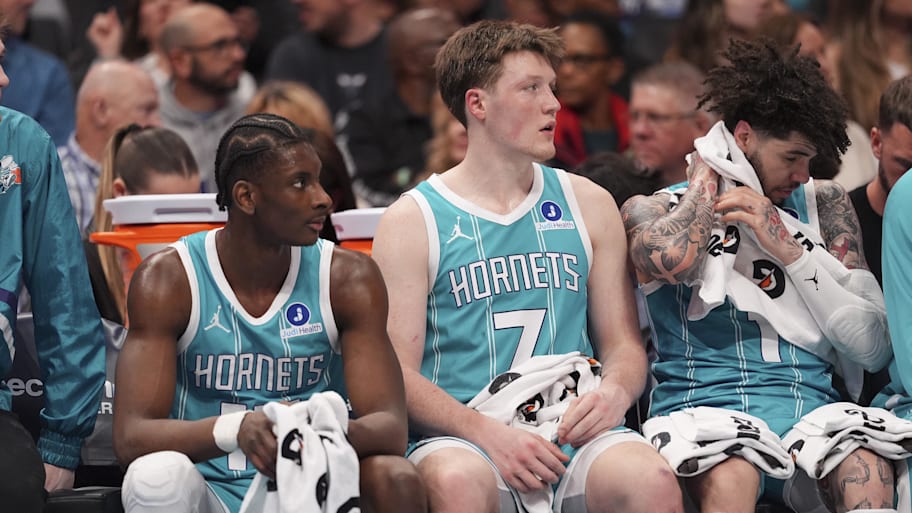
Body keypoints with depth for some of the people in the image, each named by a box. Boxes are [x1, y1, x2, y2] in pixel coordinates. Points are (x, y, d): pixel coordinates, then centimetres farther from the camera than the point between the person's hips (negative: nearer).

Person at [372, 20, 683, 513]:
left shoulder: (588, 204, 17)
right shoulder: (411, 221, 5)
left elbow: (623, 343, 19)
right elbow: (398, 372, -2)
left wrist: (615, 392, -6)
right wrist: (488, 432, -18)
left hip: (574, 435, 2)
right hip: (463, 439, -2)